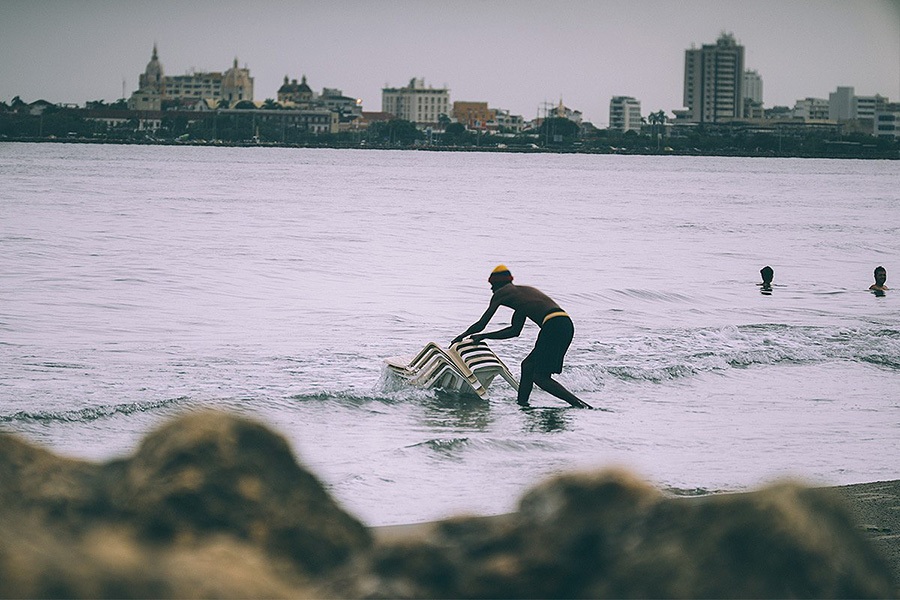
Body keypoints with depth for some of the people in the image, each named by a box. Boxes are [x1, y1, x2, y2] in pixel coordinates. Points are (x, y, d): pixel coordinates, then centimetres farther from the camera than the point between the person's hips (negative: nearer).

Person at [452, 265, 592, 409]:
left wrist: (462, 336, 30)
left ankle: (580, 404, -18)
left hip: (553, 325, -9)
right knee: (528, 366, 20)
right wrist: (484, 336, 43)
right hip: (567, 325, 9)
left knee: (539, 376, -8)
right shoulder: (524, 291, 34)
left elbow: (481, 324, 13)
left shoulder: (501, 293, 10)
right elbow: (515, 330, 38)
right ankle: (521, 403, 21)